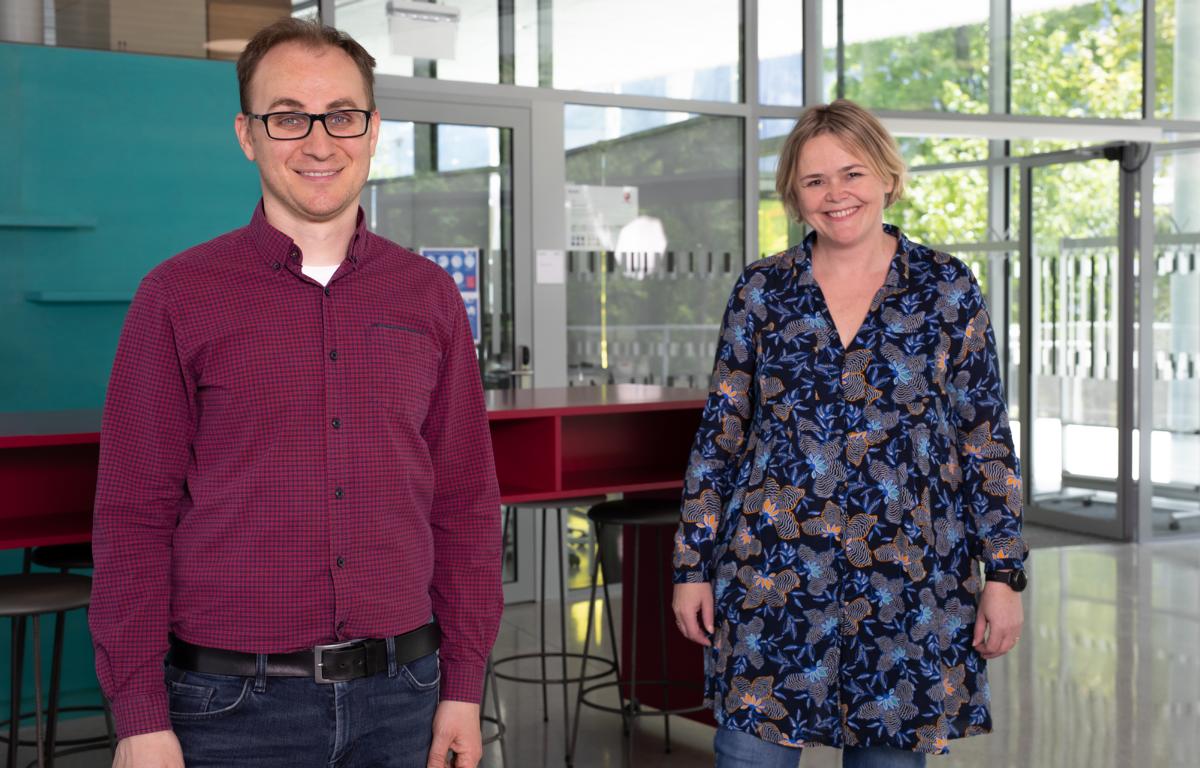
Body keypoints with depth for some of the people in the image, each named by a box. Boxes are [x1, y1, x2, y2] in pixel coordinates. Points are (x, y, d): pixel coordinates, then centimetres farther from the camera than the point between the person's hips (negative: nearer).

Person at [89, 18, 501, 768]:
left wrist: (464, 686, 4)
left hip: (400, 689, 3)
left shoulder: (429, 296, 5)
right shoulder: (178, 297, -3)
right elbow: (133, 518, -4)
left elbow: (465, 502, 7)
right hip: (234, 702, -2)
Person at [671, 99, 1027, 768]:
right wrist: (693, 566, 3)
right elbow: (720, 434, 6)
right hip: (772, 577, 1)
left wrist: (1004, 575, -2)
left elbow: (987, 440, 2)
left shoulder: (946, 288, 1)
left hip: (908, 581, 0)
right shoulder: (763, 290, 4)